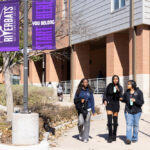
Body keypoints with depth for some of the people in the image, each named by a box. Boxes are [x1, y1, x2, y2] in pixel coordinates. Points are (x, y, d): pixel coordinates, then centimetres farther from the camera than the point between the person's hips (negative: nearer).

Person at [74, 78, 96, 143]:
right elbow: (75, 100, 7)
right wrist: (80, 100, -13)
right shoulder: (79, 91, 3)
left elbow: (92, 101, 7)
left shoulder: (89, 91, 5)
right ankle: (80, 133, 16)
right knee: (81, 122, -13)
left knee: (86, 123, -2)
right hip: (80, 109, -1)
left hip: (87, 109, 1)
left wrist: (93, 111, 3)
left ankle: (85, 138, 8)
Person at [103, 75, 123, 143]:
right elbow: (105, 94, 5)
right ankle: (110, 136, -4)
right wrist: (105, 100, -11)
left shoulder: (120, 87, 0)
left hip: (116, 104, 2)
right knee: (109, 121, -10)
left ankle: (114, 136, 20)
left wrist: (118, 90, -30)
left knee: (115, 121, 7)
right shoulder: (109, 86, -2)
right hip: (109, 104, -2)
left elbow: (120, 96, -12)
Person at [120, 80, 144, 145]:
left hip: (137, 111, -1)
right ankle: (128, 139, -15)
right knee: (129, 124, -10)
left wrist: (135, 100, -26)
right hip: (128, 111, 1)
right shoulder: (127, 92, 2)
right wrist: (122, 99, -7)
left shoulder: (139, 92, -7)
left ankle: (134, 138, 24)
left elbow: (141, 102, -10)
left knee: (135, 125, 9)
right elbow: (124, 99, 16)